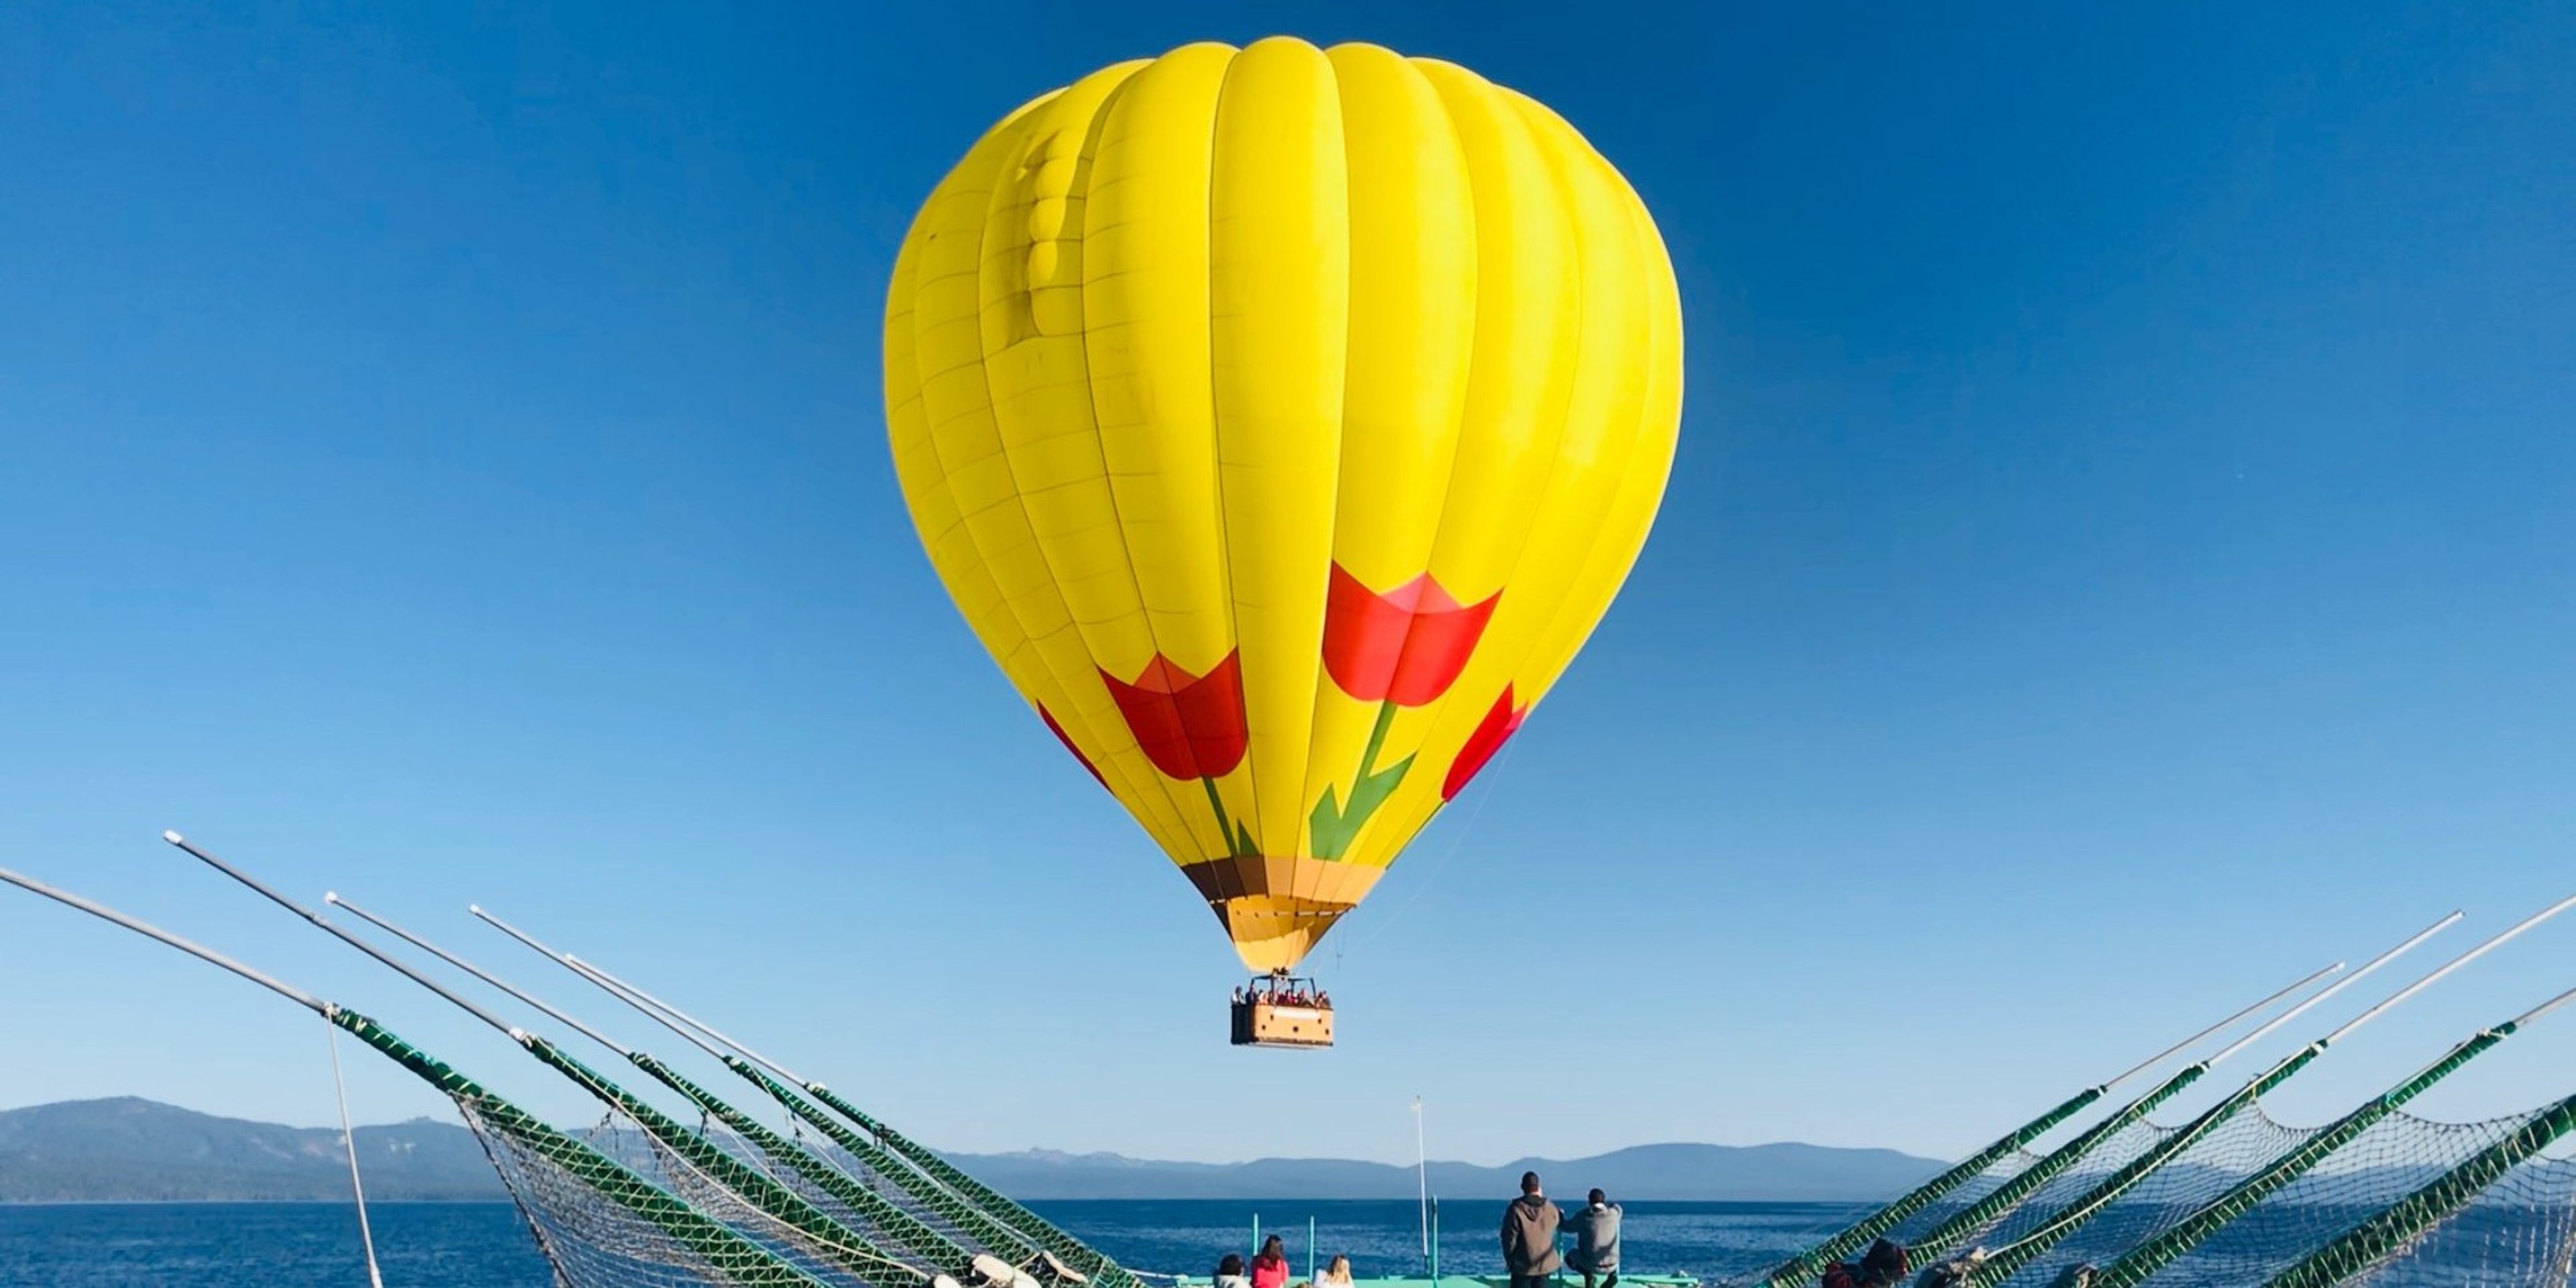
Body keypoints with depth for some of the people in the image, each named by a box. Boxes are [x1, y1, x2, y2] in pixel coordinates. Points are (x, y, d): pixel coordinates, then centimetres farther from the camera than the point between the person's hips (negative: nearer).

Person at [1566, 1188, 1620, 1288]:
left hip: (1591, 1265, -2)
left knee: (1569, 1257, 28)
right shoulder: (1615, 1212, -8)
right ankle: (1612, 1274, 8)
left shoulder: (1582, 1216, -12)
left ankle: (1588, 1274, 1)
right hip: (1611, 1265, 2)